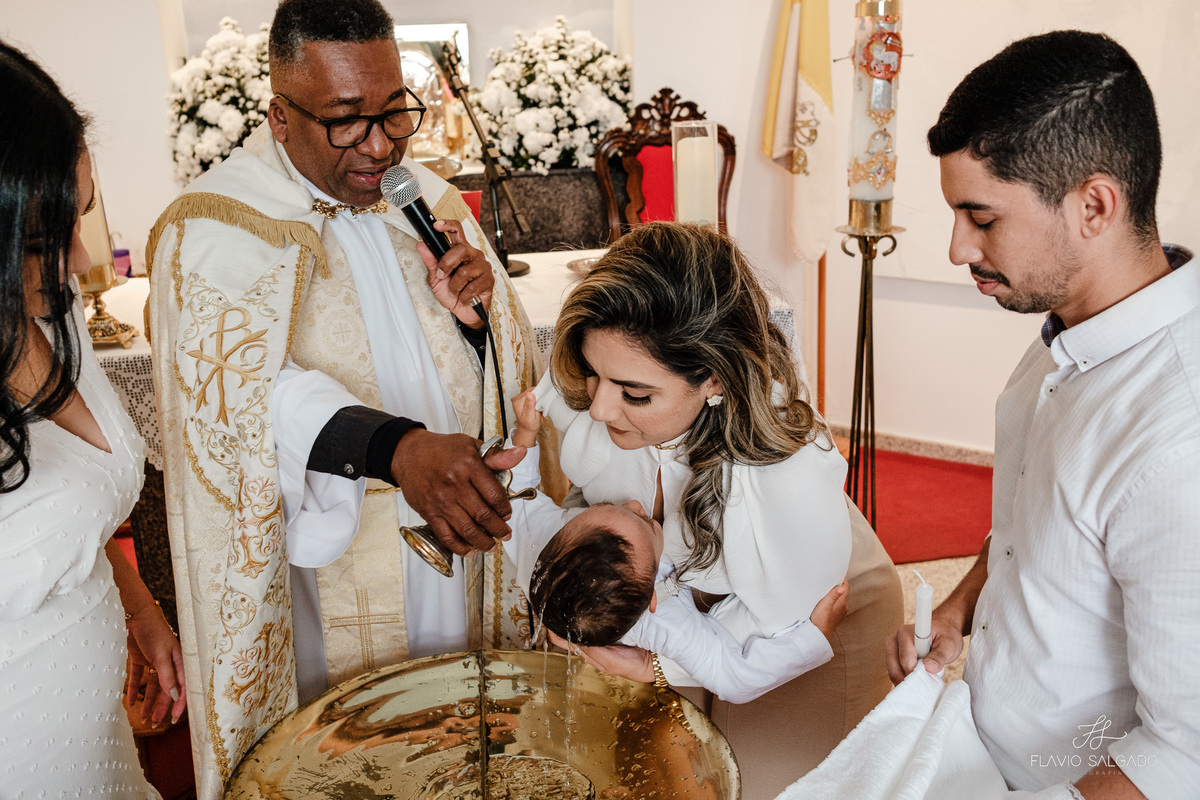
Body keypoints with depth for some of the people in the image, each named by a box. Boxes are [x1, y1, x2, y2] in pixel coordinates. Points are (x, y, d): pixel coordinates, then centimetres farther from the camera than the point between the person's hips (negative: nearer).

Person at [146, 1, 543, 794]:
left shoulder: (427, 199, 3)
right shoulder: (214, 228, -15)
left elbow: (512, 367, 8)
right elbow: (248, 383, -32)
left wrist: (476, 317, -16)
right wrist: (396, 448, -48)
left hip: (459, 546, 5)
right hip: (333, 571, -4)